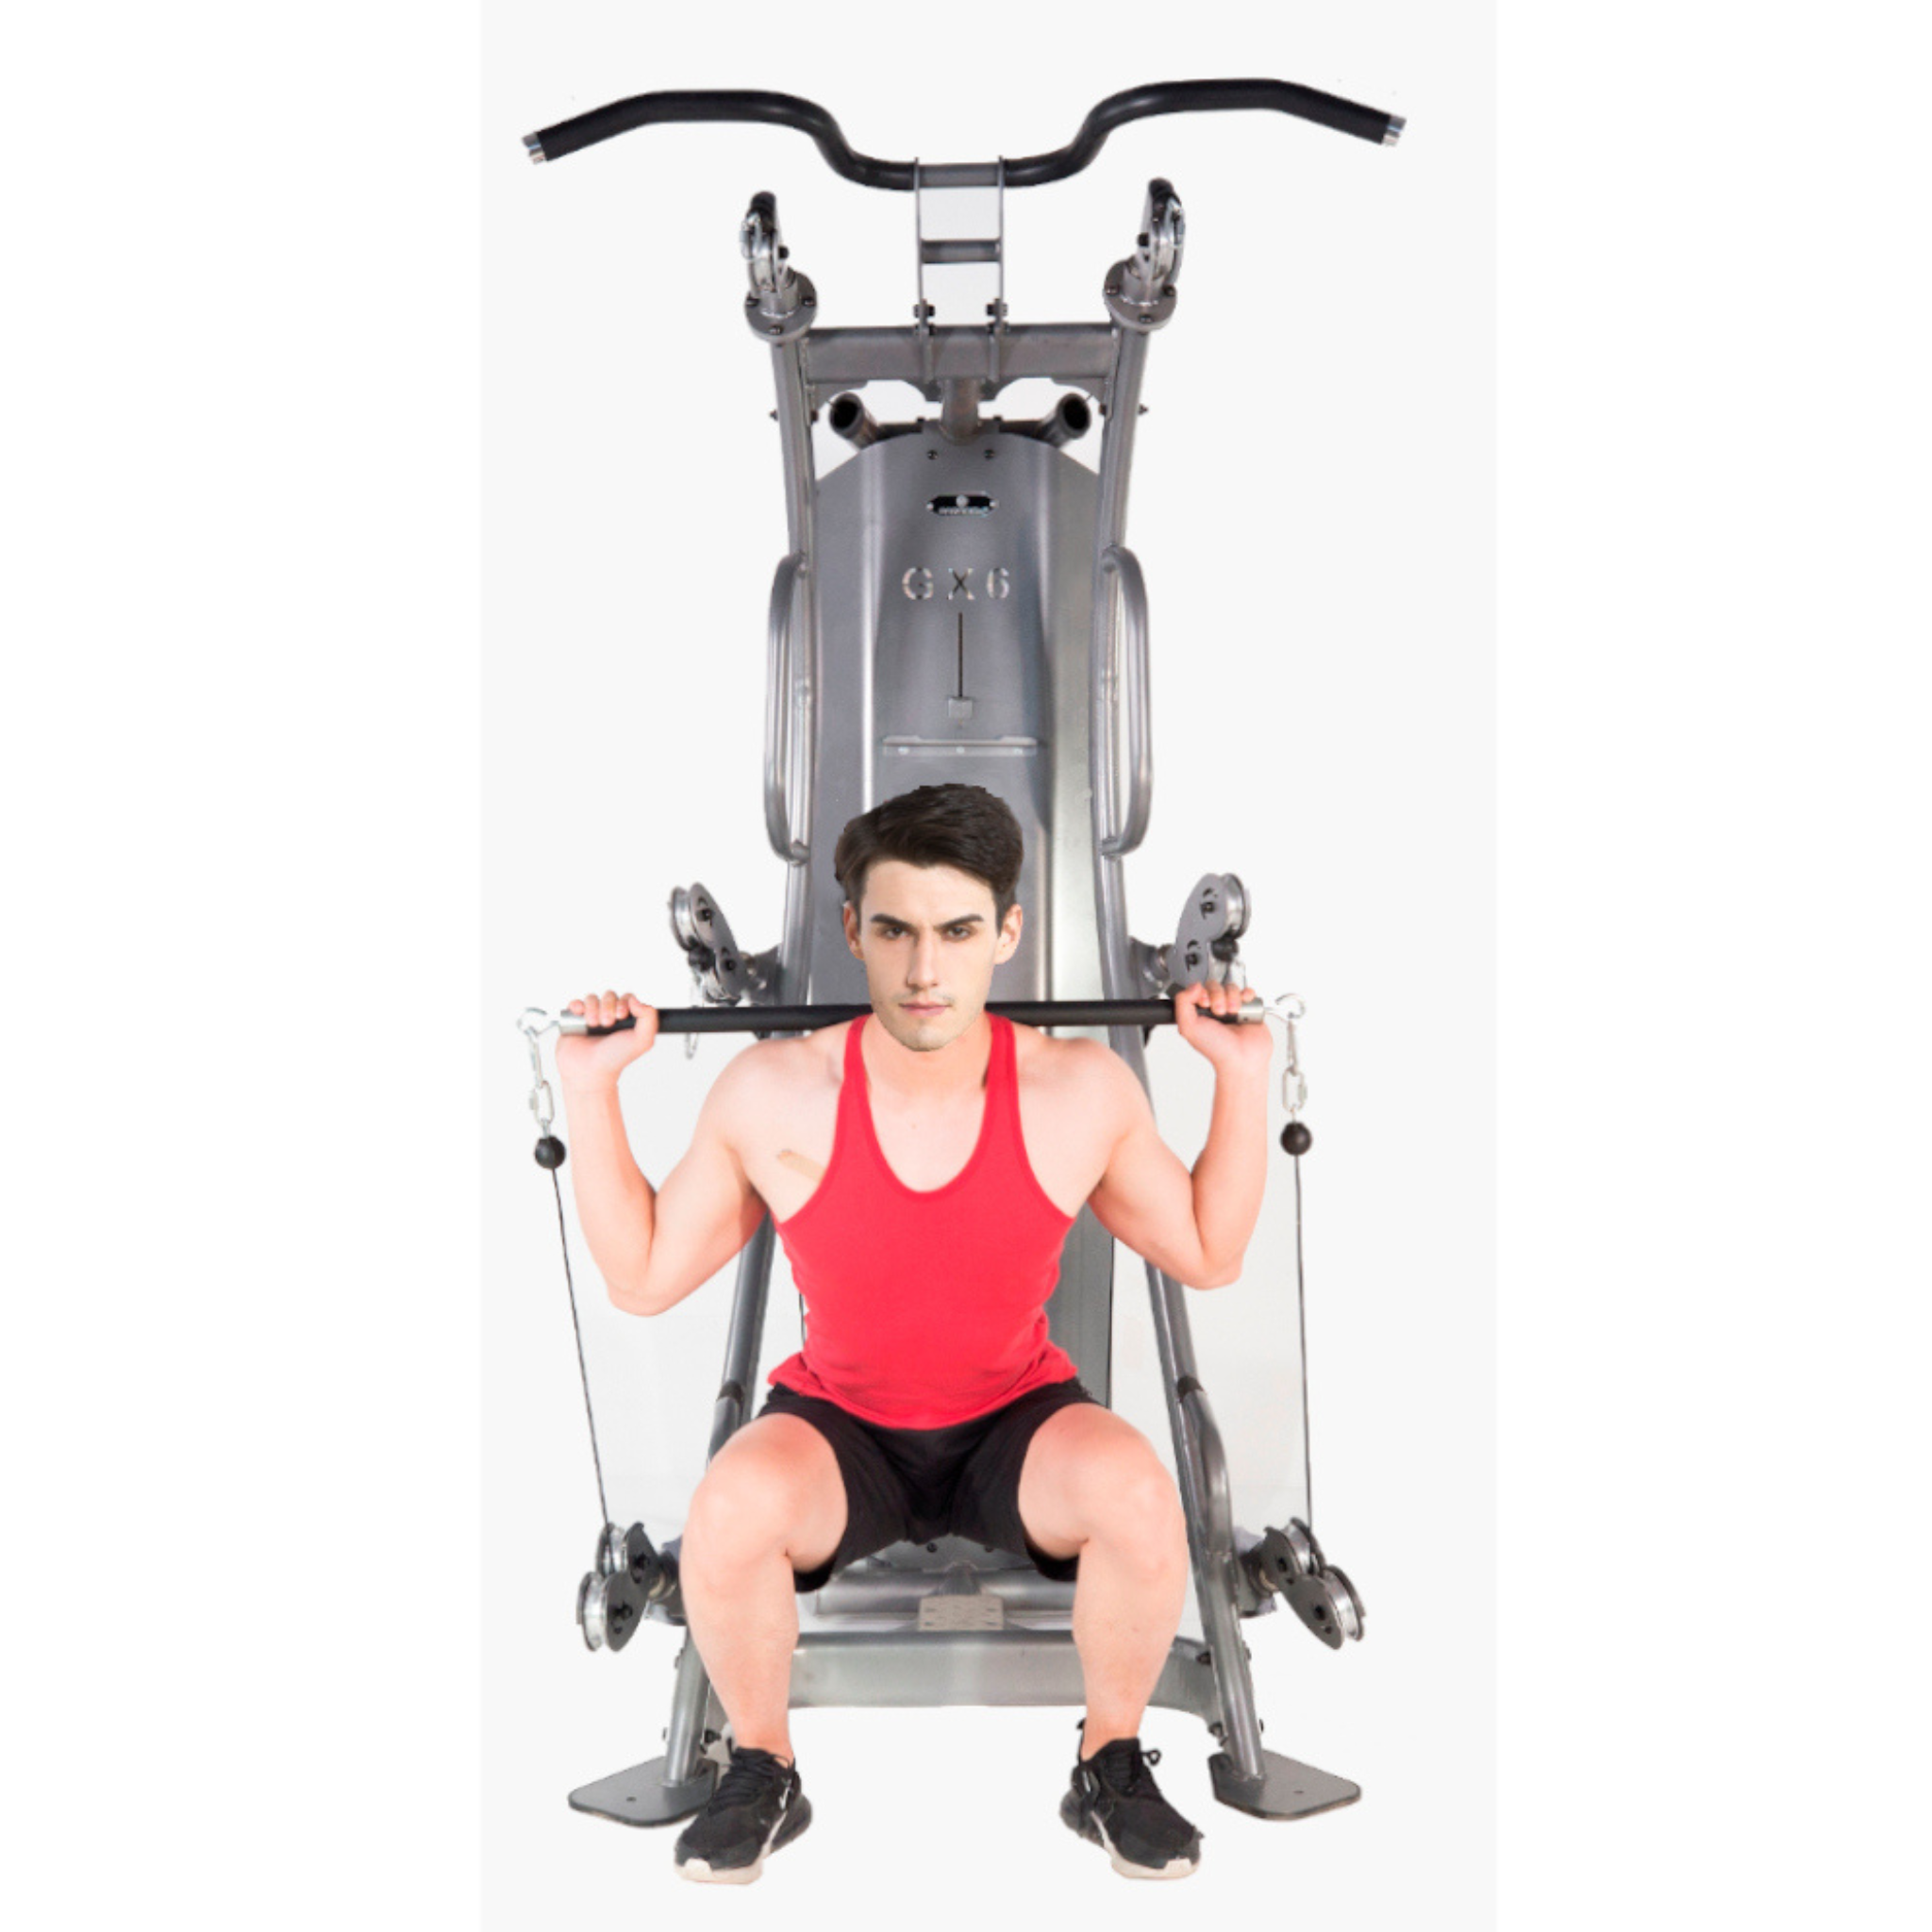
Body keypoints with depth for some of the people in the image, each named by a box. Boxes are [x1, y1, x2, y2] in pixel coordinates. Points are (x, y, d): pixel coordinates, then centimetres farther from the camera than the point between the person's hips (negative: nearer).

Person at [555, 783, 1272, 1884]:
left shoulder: (1081, 1091, -15)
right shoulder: (773, 1096, -16)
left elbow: (1210, 1255, 0)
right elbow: (642, 1279, -4)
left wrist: (1244, 1074, -10)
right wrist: (590, 1087, -12)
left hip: (1019, 1419, 0)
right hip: (840, 1424, 0)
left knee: (1141, 1495, -32)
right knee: (728, 1513, -33)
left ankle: (1112, 1770, -2)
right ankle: (764, 1775, -2)